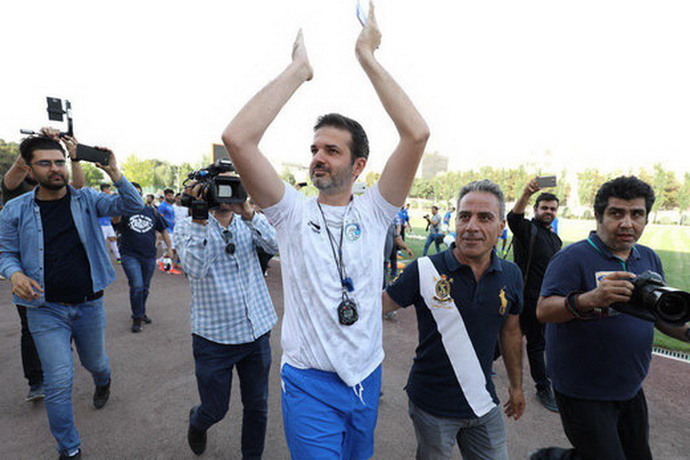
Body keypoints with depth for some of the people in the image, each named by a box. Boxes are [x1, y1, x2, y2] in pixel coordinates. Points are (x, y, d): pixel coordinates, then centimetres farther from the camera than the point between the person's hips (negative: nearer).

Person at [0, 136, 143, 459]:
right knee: (58, 383, -1)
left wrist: (114, 174, -27)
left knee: (94, 362, 21)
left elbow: (131, 206, -12)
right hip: (46, 310, -1)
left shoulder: (86, 199, -3)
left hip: (89, 305, 1)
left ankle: (103, 382, 60)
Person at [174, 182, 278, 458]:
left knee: (257, 407, 15)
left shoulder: (248, 223, 4)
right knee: (215, 409, 14)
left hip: (257, 331, 3)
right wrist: (199, 219, -27)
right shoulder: (189, 228, -3)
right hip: (214, 336, -2)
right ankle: (197, 423, 51)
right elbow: (195, 268, -21)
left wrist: (248, 212, -27)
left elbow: (275, 245, -16)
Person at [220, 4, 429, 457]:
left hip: (367, 376, 3)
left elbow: (417, 134, -19)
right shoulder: (293, 212, -10)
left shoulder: (373, 212, -7)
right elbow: (238, 138, -24)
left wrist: (368, 57, -15)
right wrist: (298, 69, -17)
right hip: (310, 383, -2)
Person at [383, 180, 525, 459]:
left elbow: (511, 331, 10)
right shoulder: (425, 270, -17)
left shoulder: (510, 275, -3)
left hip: (484, 404, 4)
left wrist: (516, 386, 18)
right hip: (431, 406, -3)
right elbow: (379, 305, -11)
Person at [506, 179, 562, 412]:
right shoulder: (527, 229, -9)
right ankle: (543, 389, 16)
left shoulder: (555, 238, 16)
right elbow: (514, 218, -34)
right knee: (536, 343, 3)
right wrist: (526, 194, -51)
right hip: (529, 298, -8)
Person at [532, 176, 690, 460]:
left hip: (631, 390, 8)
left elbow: (662, 316, 17)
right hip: (583, 392, -7)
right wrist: (590, 300, -42)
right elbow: (543, 311, -26)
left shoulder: (650, 259, 7)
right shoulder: (573, 258, -17)